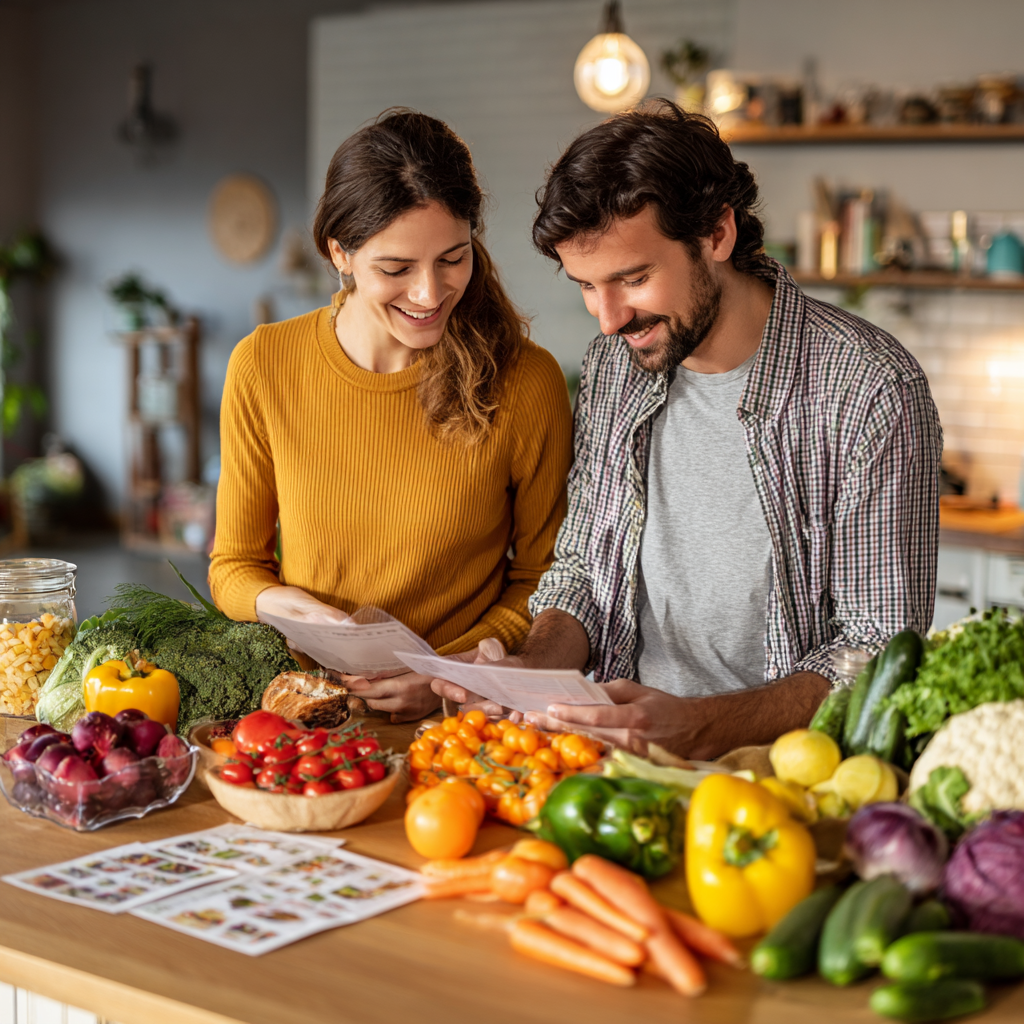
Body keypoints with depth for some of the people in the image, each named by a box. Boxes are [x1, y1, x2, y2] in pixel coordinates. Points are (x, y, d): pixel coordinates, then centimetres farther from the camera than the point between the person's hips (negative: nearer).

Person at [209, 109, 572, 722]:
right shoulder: (265, 366, -2)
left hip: (456, 719, -1)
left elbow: (543, 580, 5)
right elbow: (234, 565, 9)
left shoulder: (527, 382, -7)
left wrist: (451, 671, -11)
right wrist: (287, 606, -12)